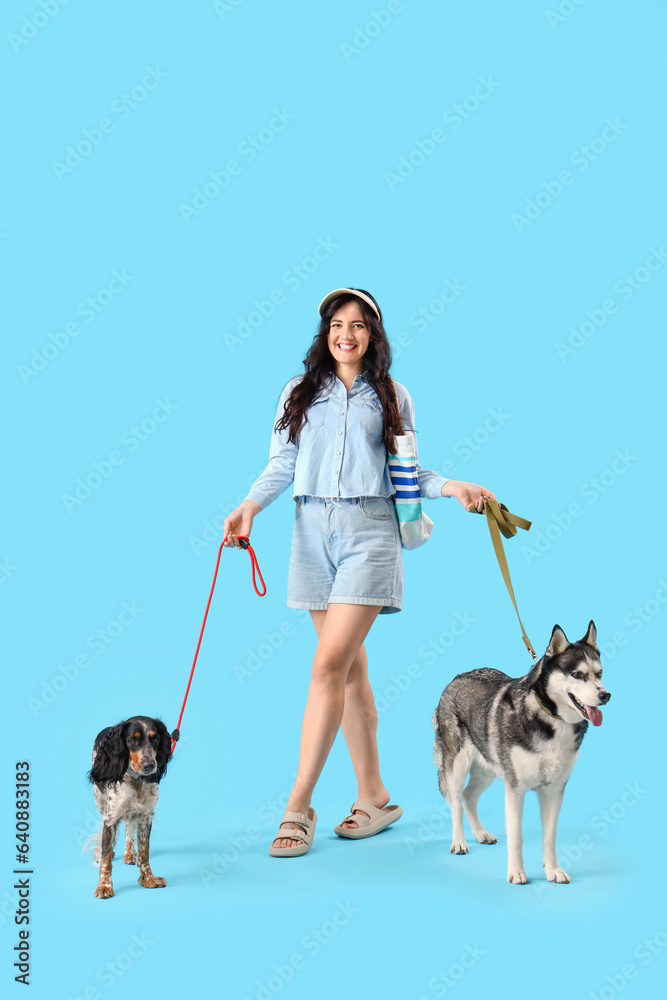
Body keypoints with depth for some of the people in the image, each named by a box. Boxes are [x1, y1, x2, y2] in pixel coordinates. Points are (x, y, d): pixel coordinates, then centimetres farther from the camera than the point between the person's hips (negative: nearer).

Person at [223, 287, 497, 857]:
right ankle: (373, 795, 17)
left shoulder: (392, 397, 11)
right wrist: (250, 506, -7)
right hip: (313, 531, 3)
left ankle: (299, 806, -8)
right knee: (351, 667, 6)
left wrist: (453, 487, -5)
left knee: (330, 665, -13)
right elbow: (281, 465, 9)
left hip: (369, 531, -2)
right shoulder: (299, 393, 14)